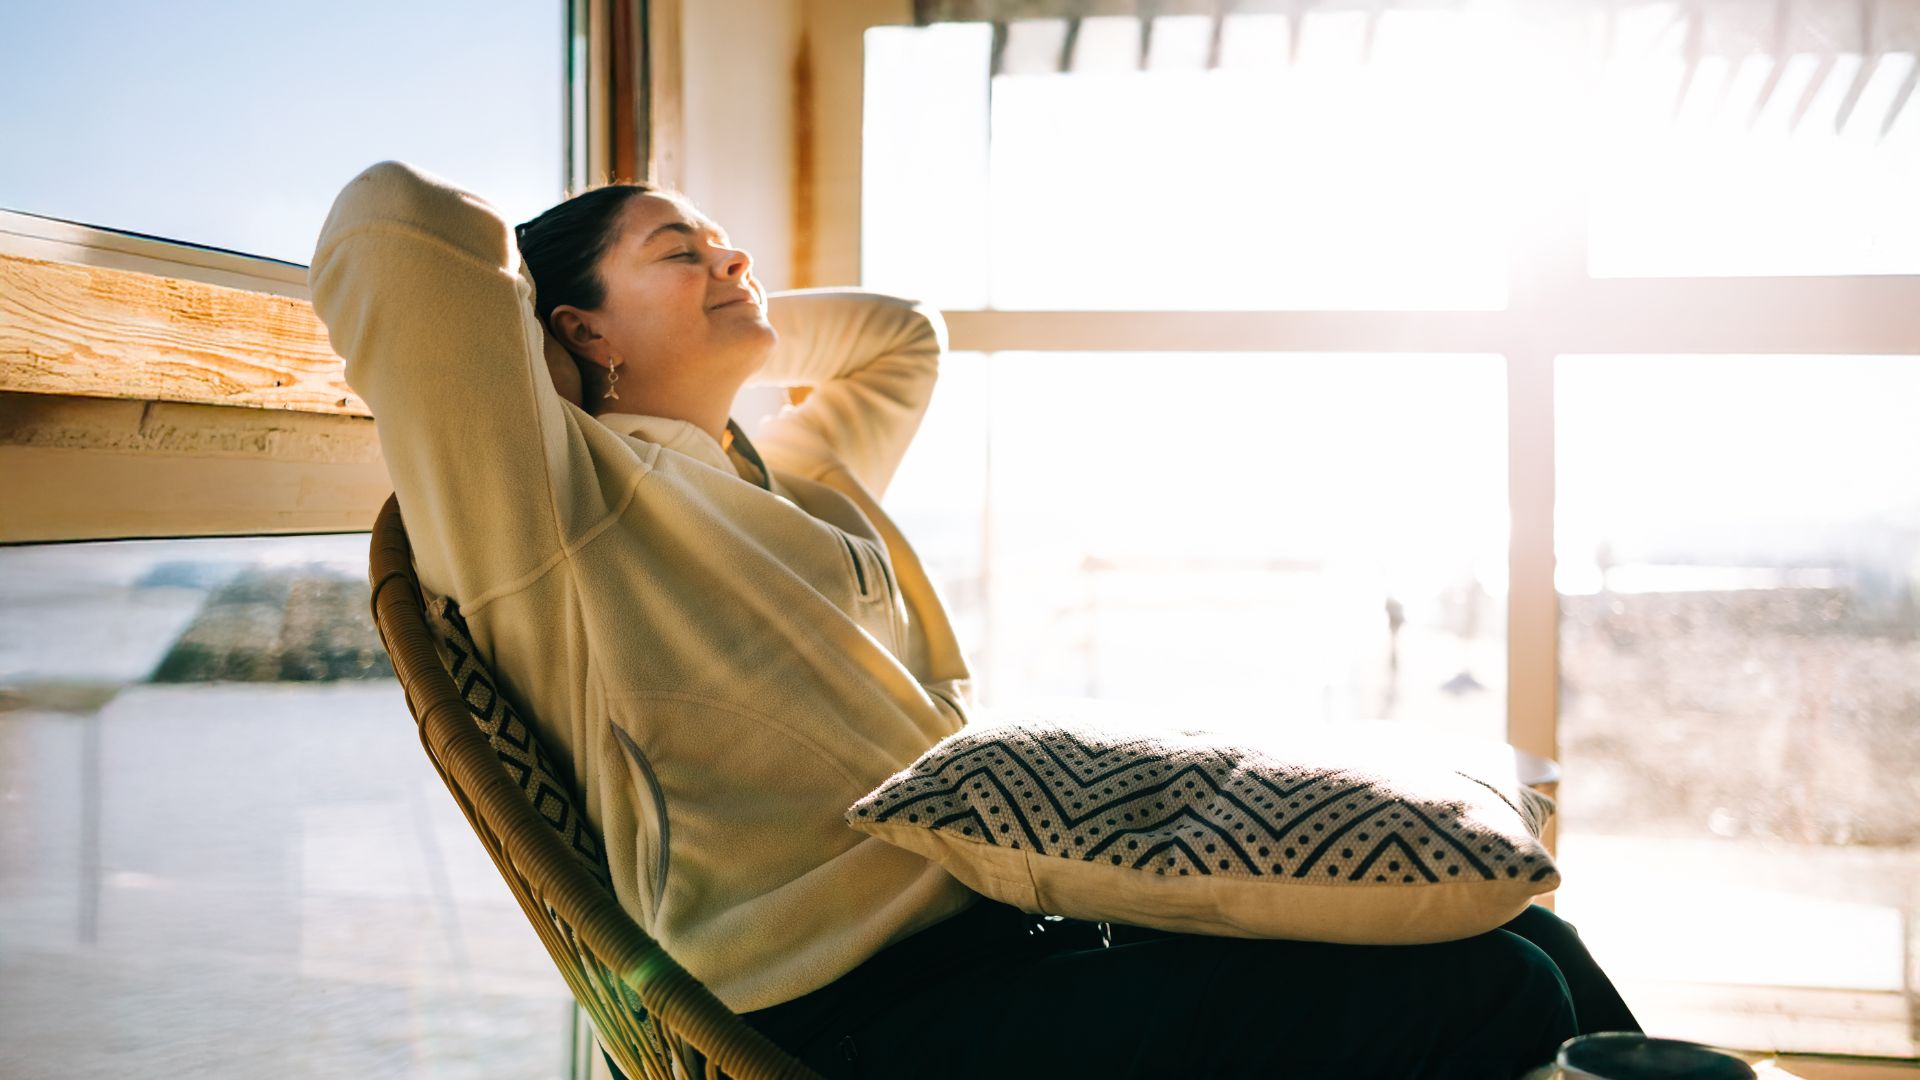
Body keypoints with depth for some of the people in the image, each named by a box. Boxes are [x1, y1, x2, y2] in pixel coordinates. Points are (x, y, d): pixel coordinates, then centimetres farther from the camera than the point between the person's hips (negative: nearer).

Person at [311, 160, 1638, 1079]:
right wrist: (502, 307, 6)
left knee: (1518, 939, 1)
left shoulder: (799, 483, 25)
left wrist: (727, 327, 30)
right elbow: (397, 220, -14)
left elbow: (903, 332, 41)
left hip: (1017, 919, 9)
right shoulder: (571, 493, -2)